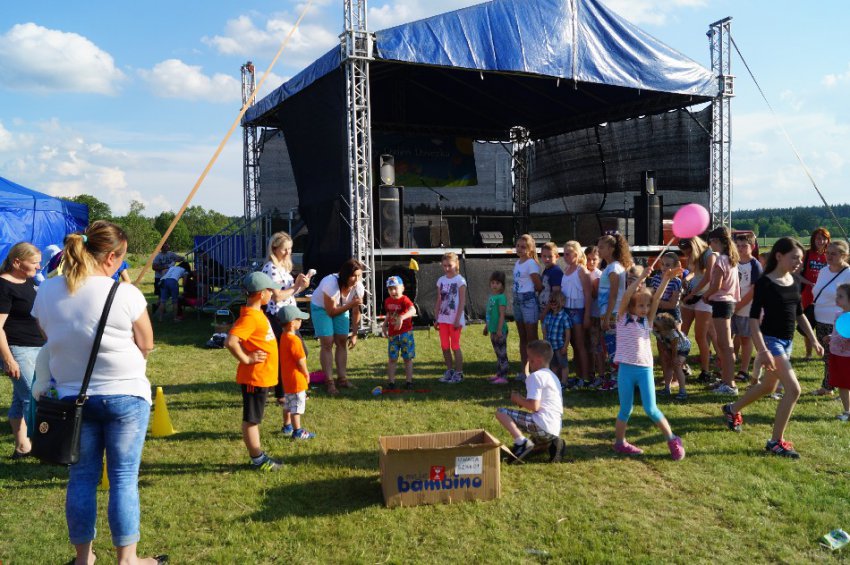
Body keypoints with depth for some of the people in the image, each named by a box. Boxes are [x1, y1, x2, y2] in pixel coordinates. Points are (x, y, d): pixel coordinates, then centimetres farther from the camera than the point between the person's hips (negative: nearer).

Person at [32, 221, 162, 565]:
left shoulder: (46, 293, -3)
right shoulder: (125, 294, -17)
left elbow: (52, 342, 11)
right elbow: (147, 345, -7)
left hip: (72, 396, 4)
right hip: (125, 395, -4)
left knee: (81, 477, 15)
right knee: (124, 478, 6)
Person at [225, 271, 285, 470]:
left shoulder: (256, 313, 9)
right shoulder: (250, 317, -22)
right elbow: (230, 342, -32)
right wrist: (246, 359, -21)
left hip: (262, 377, 10)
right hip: (255, 377, -10)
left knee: (254, 418, 17)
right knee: (251, 419, 3)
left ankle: (259, 456, 28)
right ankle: (258, 459, 13)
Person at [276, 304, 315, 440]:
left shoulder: (283, 337, 6)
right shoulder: (294, 340, -25)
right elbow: (301, 361, -22)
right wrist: (306, 373, -6)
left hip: (287, 377, 10)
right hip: (296, 378, -10)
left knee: (288, 404, 22)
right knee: (297, 406, -1)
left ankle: (287, 426, 36)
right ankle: (297, 431, 6)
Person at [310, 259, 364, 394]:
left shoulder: (358, 287, -21)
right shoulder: (331, 283, -37)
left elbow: (356, 312, -10)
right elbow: (331, 311, -30)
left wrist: (354, 334, -10)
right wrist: (350, 304, -41)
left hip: (342, 308, 5)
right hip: (321, 308, -5)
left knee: (342, 342, -1)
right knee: (327, 343, -10)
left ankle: (342, 378, 8)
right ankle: (329, 382, -8)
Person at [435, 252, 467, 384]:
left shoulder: (460, 280, -7)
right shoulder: (441, 280, 9)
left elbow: (462, 301, -10)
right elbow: (439, 301, 13)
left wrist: (457, 319, -15)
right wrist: (437, 318, 10)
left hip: (455, 319, -5)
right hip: (443, 318, 5)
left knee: (455, 346, 0)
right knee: (444, 347, 8)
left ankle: (459, 373, 10)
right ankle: (449, 371, 21)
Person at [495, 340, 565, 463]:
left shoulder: (535, 376, -10)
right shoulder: (552, 376, 20)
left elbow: (534, 406, -19)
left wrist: (518, 399, 0)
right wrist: (523, 401, 18)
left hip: (542, 424, -9)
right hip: (555, 429, 9)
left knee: (501, 413, -7)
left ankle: (521, 442, -22)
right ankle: (552, 442, 9)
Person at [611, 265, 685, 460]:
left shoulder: (647, 321, 11)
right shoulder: (623, 318, 2)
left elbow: (656, 298, 1)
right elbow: (625, 296, -13)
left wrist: (666, 279, -11)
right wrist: (642, 277, -21)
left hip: (645, 369, 2)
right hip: (626, 368, -2)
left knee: (651, 409, -2)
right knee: (626, 409, 6)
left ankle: (672, 440, 12)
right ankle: (620, 442, 21)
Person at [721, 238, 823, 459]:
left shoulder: (793, 282, 6)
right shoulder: (765, 283, -16)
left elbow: (799, 314, 17)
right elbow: (753, 318, -18)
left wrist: (814, 340, 14)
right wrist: (762, 351, -25)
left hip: (787, 341, 8)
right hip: (771, 340, -8)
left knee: (768, 386, 21)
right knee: (793, 389, -14)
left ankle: (732, 410, 44)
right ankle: (776, 441, -3)